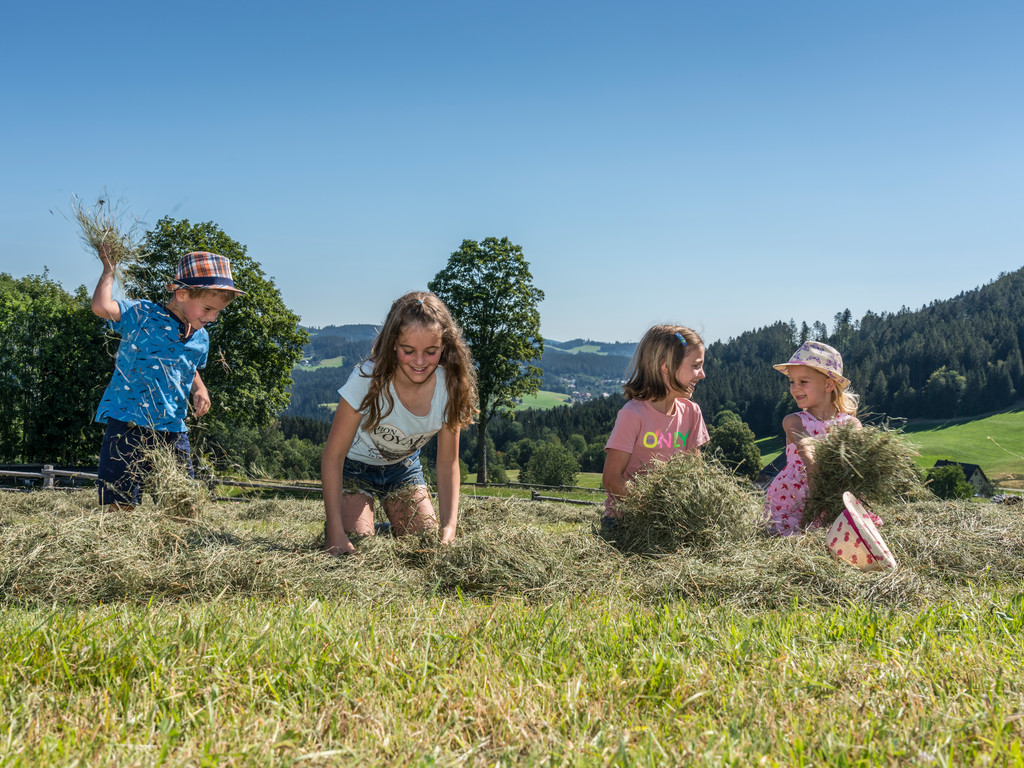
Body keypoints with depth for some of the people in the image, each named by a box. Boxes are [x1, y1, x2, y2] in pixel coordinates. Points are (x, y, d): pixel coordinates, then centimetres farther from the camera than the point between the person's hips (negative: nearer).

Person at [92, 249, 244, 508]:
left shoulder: (200, 339, 12)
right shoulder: (143, 315, -7)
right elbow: (101, 307, -24)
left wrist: (199, 389, 12)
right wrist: (109, 269, -10)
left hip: (173, 431, 6)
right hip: (129, 424, -6)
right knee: (120, 504, -9)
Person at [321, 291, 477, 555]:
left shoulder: (450, 387, -23)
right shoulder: (368, 379, -33)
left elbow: (447, 464, -12)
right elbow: (333, 455, -26)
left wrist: (450, 527, -24)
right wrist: (336, 531, -32)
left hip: (403, 467, 3)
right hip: (354, 467, -3)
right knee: (355, 553, -17)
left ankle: (388, 530, 25)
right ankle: (334, 526, 17)